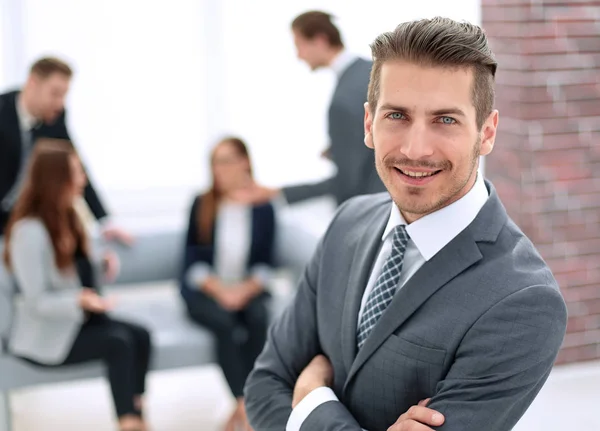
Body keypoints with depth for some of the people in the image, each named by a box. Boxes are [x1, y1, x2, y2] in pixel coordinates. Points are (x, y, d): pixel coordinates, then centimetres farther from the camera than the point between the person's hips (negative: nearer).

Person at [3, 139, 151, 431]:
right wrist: (79, 301, -38)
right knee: (118, 342, -26)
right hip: (46, 335, -8)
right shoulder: (29, 230, -21)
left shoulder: (67, 216, 7)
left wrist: (103, 267, -6)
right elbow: (36, 301, -22)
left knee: (140, 335, -16)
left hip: (79, 320, 8)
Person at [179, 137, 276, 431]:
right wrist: (220, 290, -18)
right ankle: (246, 403, -26)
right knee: (224, 321, -33)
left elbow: (265, 263, 0)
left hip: (247, 289, 1)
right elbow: (193, 261, -4)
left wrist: (245, 290, -17)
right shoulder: (202, 205, -4)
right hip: (205, 290, -1)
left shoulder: (263, 207, -1)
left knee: (259, 318, -31)